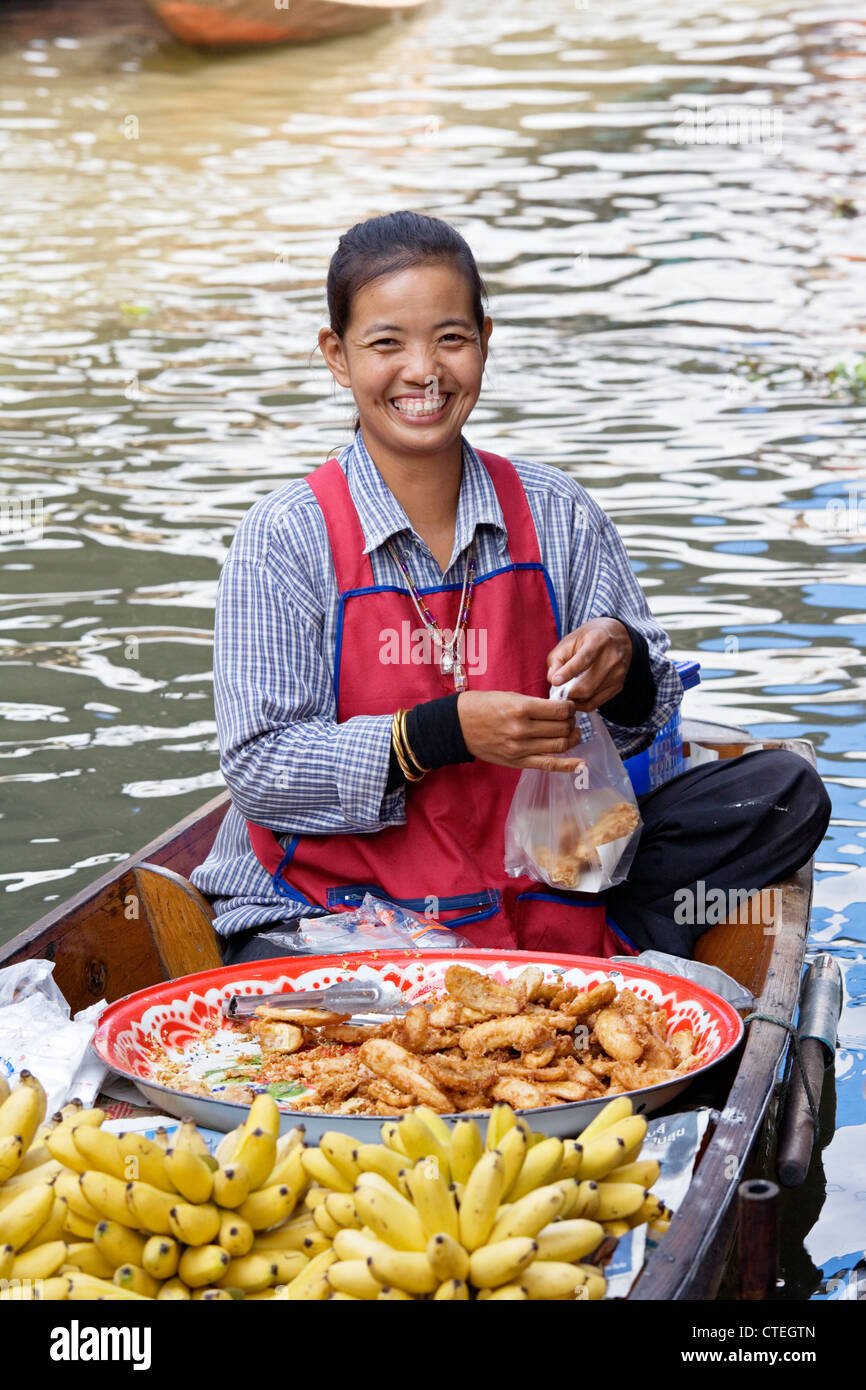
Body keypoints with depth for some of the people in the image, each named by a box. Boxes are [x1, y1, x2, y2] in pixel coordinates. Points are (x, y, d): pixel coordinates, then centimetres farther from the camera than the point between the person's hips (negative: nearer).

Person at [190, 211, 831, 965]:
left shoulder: (556, 514, 4)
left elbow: (648, 723, 10)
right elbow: (258, 771, -13)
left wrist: (623, 669, -15)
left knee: (785, 790, -10)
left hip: (536, 881, 3)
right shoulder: (288, 535, -7)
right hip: (335, 899, -3)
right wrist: (449, 732, -23)